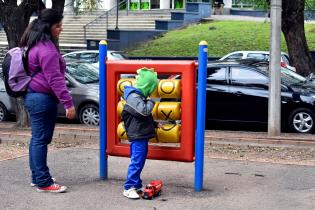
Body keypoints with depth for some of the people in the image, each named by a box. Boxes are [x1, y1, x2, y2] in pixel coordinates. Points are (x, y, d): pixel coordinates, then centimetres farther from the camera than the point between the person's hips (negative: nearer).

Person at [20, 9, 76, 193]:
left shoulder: (37, 45, 15)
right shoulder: (47, 49, -18)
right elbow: (55, 79, -23)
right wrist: (68, 103, -22)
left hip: (35, 96, 10)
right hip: (42, 99, -10)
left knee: (38, 138, 15)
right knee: (41, 139, -6)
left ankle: (37, 177, 23)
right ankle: (43, 182, -2)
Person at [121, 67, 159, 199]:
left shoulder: (139, 96, 16)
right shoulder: (133, 97, -17)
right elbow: (144, 111, -28)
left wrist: (154, 124, 21)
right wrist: (151, 101, -11)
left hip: (141, 135, 10)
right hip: (137, 136, -10)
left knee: (139, 161, 14)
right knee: (136, 162, -9)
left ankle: (136, 186, 22)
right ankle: (129, 188, -5)